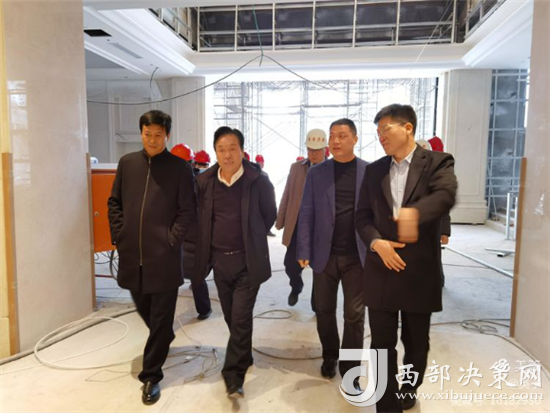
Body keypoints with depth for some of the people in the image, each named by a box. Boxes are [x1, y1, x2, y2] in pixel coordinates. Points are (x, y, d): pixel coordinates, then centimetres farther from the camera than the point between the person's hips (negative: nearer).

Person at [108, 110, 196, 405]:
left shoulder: (179, 168, -3)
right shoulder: (127, 163, 8)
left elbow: (188, 211, -4)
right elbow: (114, 202, 13)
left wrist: (172, 239, -12)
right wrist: (119, 234, 3)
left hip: (163, 256, -4)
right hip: (132, 254, 5)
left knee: (160, 319, 4)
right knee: (144, 309, 21)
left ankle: (151, 376, 19)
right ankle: (164, 339, 51)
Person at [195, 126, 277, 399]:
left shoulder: (258, 180, -11)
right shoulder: (204, 181, -1)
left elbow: (270, 215, 1)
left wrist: (251, 239, 5)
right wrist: (208, 247, 9)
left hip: (247, 261, -4)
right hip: (219, 260, 4)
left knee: (241, 319, -3)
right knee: (231, 318, 16)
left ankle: (233, 377, 10)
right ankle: (244, 358, 40)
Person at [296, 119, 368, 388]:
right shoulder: (316, 173, 2)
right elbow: (306, 214, 0)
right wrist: (304, 251, -5)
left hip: (357, 256, -1)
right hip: (325, 254, 1)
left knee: (354, 315, 6)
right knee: (324, 310, 14)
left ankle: (350, 371, 21)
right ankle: (329, 357, 37)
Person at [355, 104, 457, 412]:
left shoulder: (437, 162, -4)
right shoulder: (375, 170, 8)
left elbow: (446, 196, -24)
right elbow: (363, 215, 7)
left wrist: (414, 212, -44)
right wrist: (376, 242, -12)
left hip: (420, 271, -2)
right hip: (382, 269, 3)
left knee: (417, 341, 16)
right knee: (382, 343, 7)